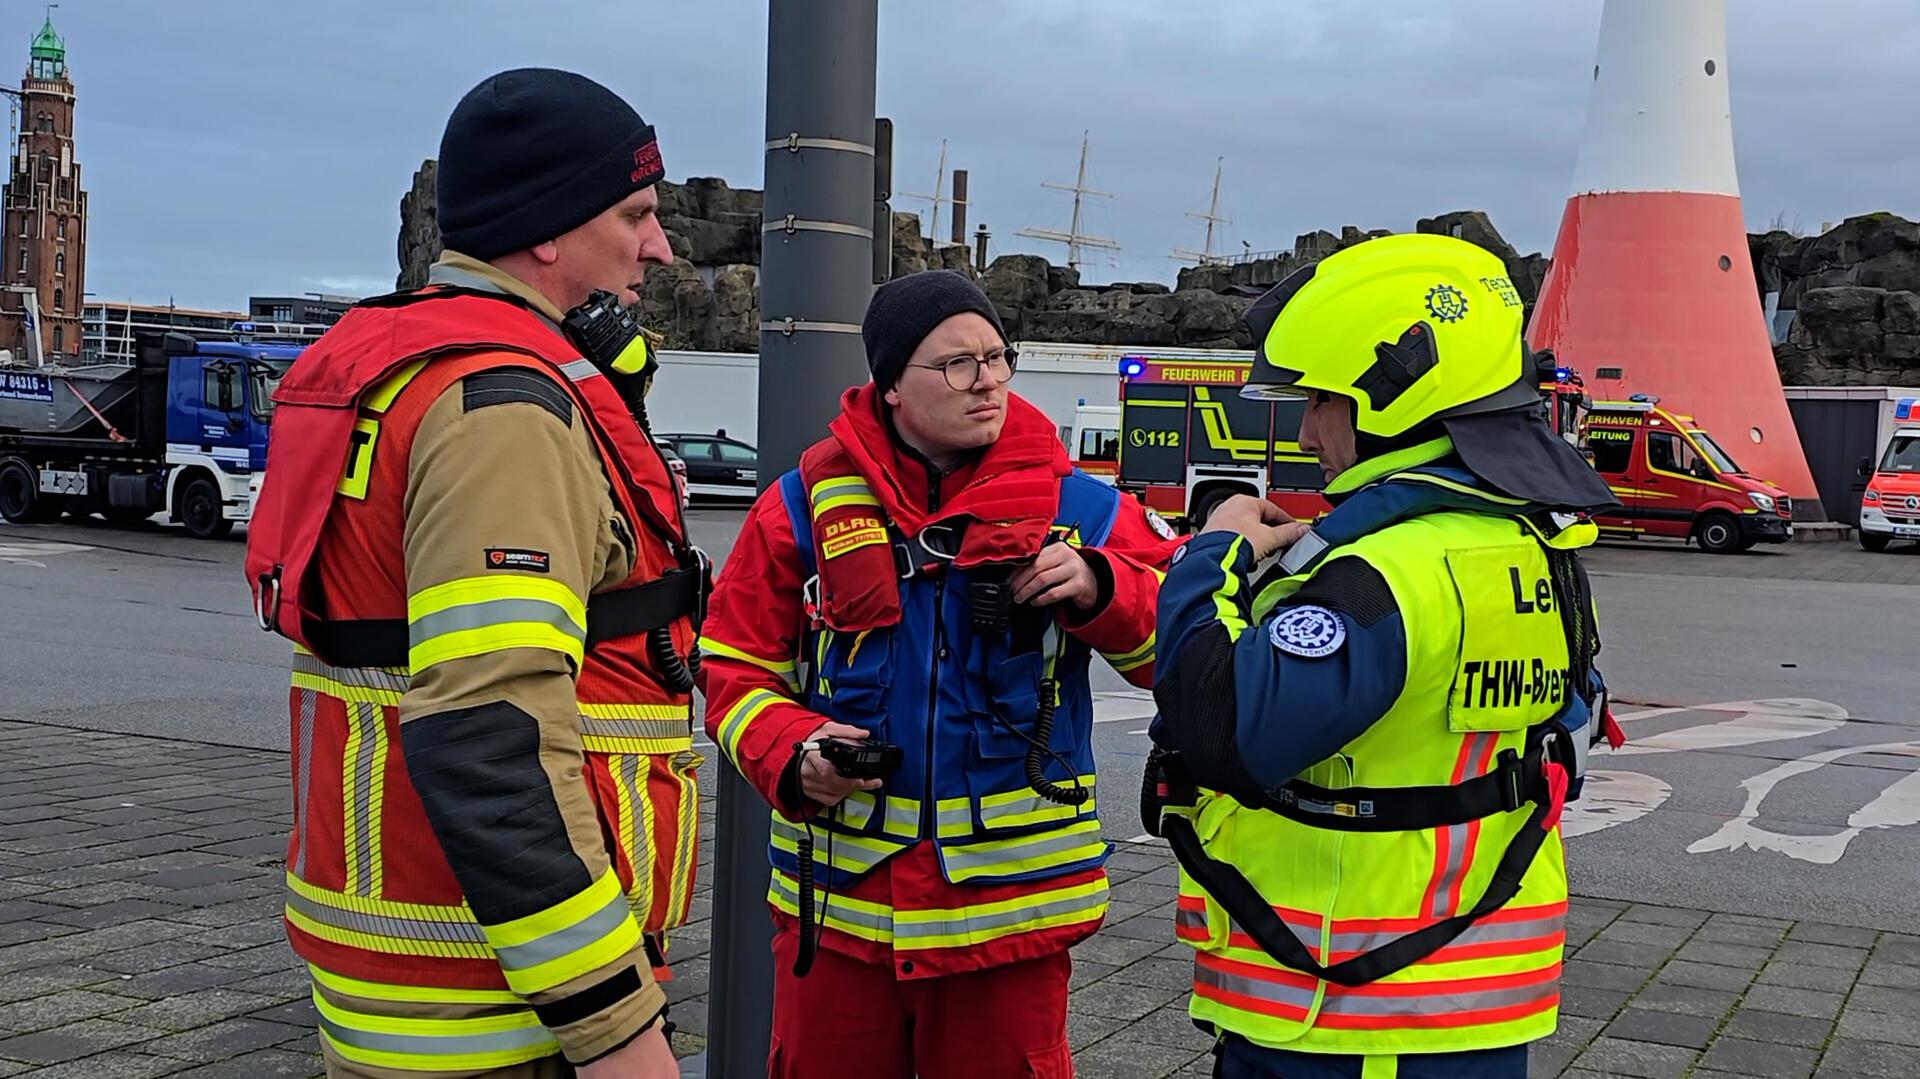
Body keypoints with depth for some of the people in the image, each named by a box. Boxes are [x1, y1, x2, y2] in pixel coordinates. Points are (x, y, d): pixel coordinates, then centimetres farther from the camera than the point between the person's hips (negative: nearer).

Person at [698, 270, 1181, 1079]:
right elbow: (736, 669, 5)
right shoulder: (806, 505, 1)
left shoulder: (1077, 510, 1)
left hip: (1011, 902, 0)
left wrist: (1100, 588, -18)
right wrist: (793, 755, -14)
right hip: (837, 897, 1)